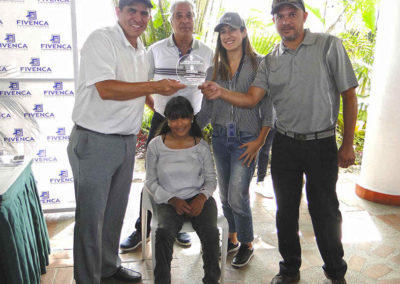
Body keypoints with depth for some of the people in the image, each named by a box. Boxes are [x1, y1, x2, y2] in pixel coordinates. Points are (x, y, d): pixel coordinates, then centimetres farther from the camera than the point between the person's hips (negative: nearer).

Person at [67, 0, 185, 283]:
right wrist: (153, 86, -29)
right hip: (95, 141, -7)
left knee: (115, 211, 19)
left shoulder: (141, 50, 13)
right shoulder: (101, 39, -12)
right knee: (91, 216, 2)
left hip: (127, 141, 8)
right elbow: (105, 89, -25)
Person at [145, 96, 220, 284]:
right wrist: (173, 200, -8)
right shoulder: (156, 145, 2)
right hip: (169, 202, -1)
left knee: (210, 232, -27)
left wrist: (202, 197, -11)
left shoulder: (201, 146, 6)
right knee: (164, 232, -31)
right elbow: (150, 181, 6)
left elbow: (211, 179, 11)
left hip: (199, 198, 1)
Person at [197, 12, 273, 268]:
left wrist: (260, 141, -11)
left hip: (246, 139, -5)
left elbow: (268, 105, -4)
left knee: (237, 196, -8)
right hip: (220, 138, 5)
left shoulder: (259, 64, -1)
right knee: (225, 195, 12)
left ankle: (247, 245, 14)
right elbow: (206, 111, 10)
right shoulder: (214, 70, 11)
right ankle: (232, 239, 32)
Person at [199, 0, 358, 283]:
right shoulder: (270, 61, 6)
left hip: (322, 144, -3)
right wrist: (221, 92, -21)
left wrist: (348, 144, -5)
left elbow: (349, 95, -4)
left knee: (325, 211, 6)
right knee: (286, 210, 11)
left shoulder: (330, 45, -5)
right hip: (285, 145, 3)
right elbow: (251, 98, -2)